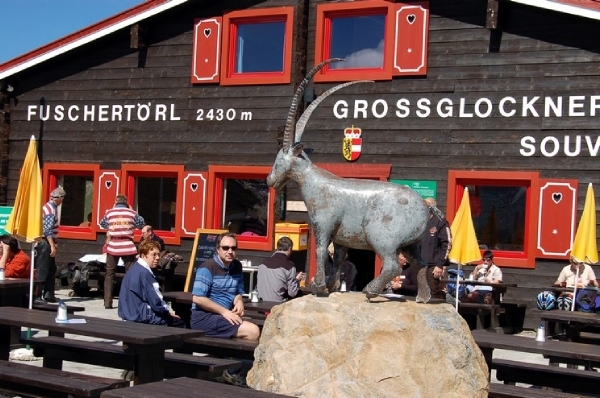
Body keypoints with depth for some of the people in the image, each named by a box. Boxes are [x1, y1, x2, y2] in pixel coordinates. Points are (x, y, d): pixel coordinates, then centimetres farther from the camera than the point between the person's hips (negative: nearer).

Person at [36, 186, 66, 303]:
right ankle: (37, 296, -2)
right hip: (45, 243, -10)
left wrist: (54, 244, 20)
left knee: (51, 269, 14)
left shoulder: (51, 207, 14)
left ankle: (48, 294, 18)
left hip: (48, 243, 10)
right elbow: (47, 230, -23)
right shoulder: (50, 209, -16)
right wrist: (52, 246, -25)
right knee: (43, 270, -6)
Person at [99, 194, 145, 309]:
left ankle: (107, 302, 5)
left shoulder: (109, 212, 4)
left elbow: (103, 224, 19)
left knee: (109, 274, 9)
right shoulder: (132, 213, 2)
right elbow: (141, 224, 14)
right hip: (128, 247, 0)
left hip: (113, 247, 1)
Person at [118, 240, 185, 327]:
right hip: (142, 318, -10)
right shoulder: (144, 273, -19)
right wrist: (168, 312, -3)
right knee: (180, 323, -4)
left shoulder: (135, 269, 11)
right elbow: (155, 302, -21)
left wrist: (166, 310, 10)